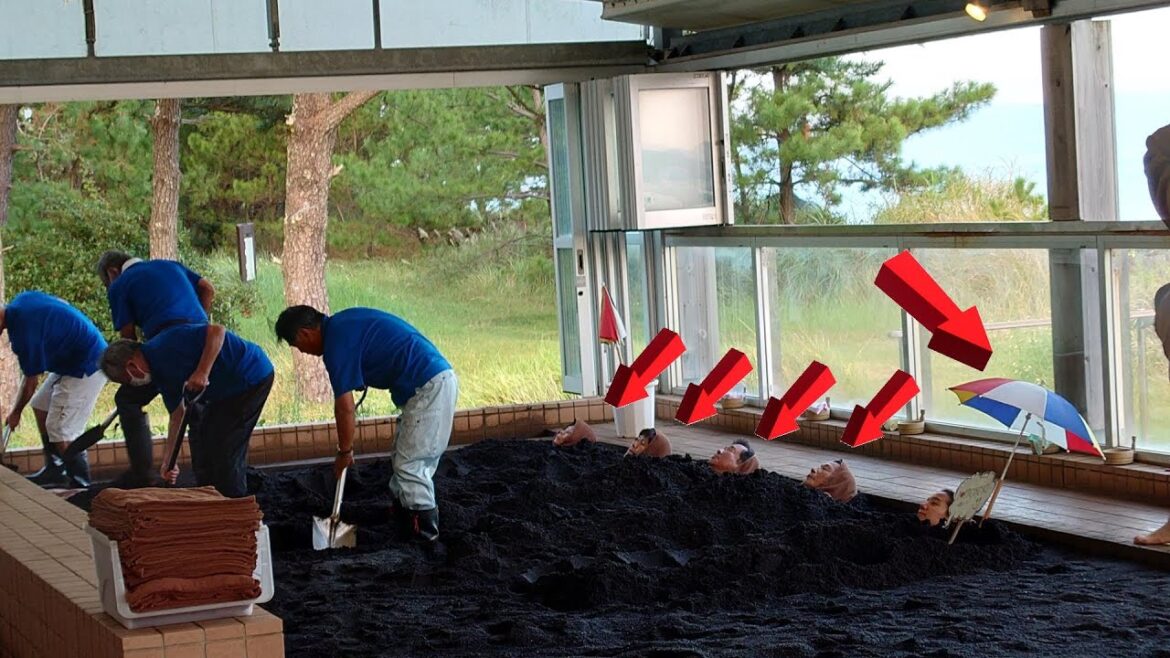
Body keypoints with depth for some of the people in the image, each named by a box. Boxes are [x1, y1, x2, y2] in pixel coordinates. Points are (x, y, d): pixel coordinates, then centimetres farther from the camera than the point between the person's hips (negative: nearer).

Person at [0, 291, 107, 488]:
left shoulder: (23, 332, -25)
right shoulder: (21, 300, 0)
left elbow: (30, 384, -12)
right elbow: (62, 304, 17)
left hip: (85, 368, -11)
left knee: (61, 431, -11)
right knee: (40, 405, 17)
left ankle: (81, 485, -3)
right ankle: (55, 469, 25)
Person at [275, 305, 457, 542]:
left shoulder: (336, 341, -12)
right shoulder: (342, 323, 16)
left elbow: (345, 407, -12)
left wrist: (344, 452, 0)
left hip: (427, 387, -10)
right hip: (440, 377, 10)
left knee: (410, 464, -4)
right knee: (406, 459, 17)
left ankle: (424, 533, 1)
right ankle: (404, 515, 24)